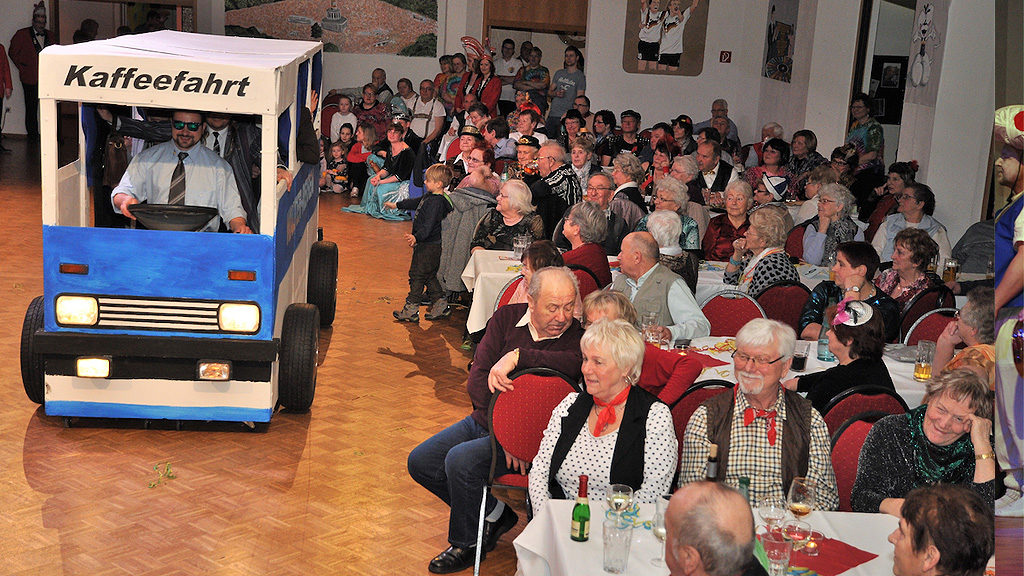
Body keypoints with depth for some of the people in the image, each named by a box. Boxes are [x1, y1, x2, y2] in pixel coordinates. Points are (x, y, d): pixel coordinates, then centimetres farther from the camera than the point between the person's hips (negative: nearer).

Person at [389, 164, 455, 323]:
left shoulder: (436, 202, -22)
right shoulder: (429, 197, 10)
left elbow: (429, 225, -30)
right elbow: (414, 202, 28)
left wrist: (416, 237, -42)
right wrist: (396, 205, 37)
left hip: (428, 247, -10)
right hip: (426, 245, 10)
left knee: (417, 275, -2)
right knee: (429, 277, 16)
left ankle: (411, 310, 5)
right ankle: (440, 306, 20)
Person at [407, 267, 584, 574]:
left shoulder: (577, 336, -13)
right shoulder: (507, 318, -2)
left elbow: (575, 363, -39)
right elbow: (476, 379, -8)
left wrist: (517, 356, -36)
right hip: (483, 421, 7)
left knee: (460, 460, -27)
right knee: (420, 462, 1)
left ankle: (468, 543, 0)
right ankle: (493, 513, 15)